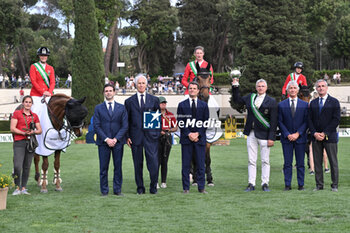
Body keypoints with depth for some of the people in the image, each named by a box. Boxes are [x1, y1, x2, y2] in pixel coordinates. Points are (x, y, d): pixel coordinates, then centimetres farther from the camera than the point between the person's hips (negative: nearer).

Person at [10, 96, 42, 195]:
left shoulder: (34, 116, 13)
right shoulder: (17, 113, 2)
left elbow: (40, 130, 11)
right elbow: (12, 128, -5)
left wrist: (33, 132, -11)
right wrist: (23, 133, -17)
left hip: (30, 142, 4)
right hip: (19, 142, -4)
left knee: (27, 167, 4)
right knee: (17, 166, -14)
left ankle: (23, 188, 11)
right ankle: (17, 188, -4)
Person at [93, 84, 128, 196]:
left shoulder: (121, 108, 9)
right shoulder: (98, 108, 8)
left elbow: (125, 126, 4)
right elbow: (96, 126, 1)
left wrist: (116, 139, -8)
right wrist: (106, 139, -10)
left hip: (118, 142, 1)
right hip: (103, 142, -1)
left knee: (118, 167, 2)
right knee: (103, 168, -1)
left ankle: (117, 189, 9)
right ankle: (104, 190, 6)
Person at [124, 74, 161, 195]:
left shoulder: (154, 100, 10)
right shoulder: (129, 101, 9)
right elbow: (126, 120, 8)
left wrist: (158, 133, 3)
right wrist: (127, 137, 1)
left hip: (150, 135, 0)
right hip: (135, 136, 0)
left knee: (153, 162, -9)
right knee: (138, 164, 4)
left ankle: (153, 187, 4)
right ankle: (140, 188, 14)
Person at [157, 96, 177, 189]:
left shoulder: (171, 115, 11)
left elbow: (175, 128, 13)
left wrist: (169, 130, -7)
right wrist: (159, 131, -14)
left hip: (167, 138, 3)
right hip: (157, 138, -2)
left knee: (164, 161, 4)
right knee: (157, 160, -8)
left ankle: (164, 182, 9)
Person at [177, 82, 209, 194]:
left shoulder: (203, 105, 11)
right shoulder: (182, 105, 8)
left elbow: (206, 122, 6)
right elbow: (180, 122, 2)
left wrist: (198, 133, -6)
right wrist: (189, 134, -9)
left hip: (200, 138, 1)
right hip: (186, 138, -1)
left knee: (201, 164, 0)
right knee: (186, 164, 0)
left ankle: (201, 187, 5)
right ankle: (186, 188, 4)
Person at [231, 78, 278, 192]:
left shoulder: (271, 101, -4)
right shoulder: (250, 97, 9)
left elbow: (273, 121, -7)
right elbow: (236, 99, 22)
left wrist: (271, 138, -12)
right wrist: (235, 86, 10)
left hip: (264, 134, -4)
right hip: (251, 133, 4)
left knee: (265, 161, 3)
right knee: (251, 160, 6)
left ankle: (265, 184, 10)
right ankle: (251, 184, 10)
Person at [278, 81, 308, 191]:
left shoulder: (304, 105, 5)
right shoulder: (281, 105, 5)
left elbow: (306, 122, 1)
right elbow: (280, 122, 2)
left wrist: (297, 134, -10)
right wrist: (288, 135, -8)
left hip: (300, 137, 0)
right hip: (286, 138, 0)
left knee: (300, 163, 3)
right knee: (287, 163, 1)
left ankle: (301, 184, 9)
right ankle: (287, 185, 5)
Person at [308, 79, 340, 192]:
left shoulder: (334, 102, 2)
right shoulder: (313, 103, 13)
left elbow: (336, 119, -6)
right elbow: (310, 120, 10)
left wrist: (324, 133, -11)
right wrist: (314, 133, -7)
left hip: (330, 136, -3)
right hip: (316, 137, 3)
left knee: (333, 162, -1)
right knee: (317, 162, 4)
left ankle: (334, 185, 6)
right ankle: (319, 185, 9)